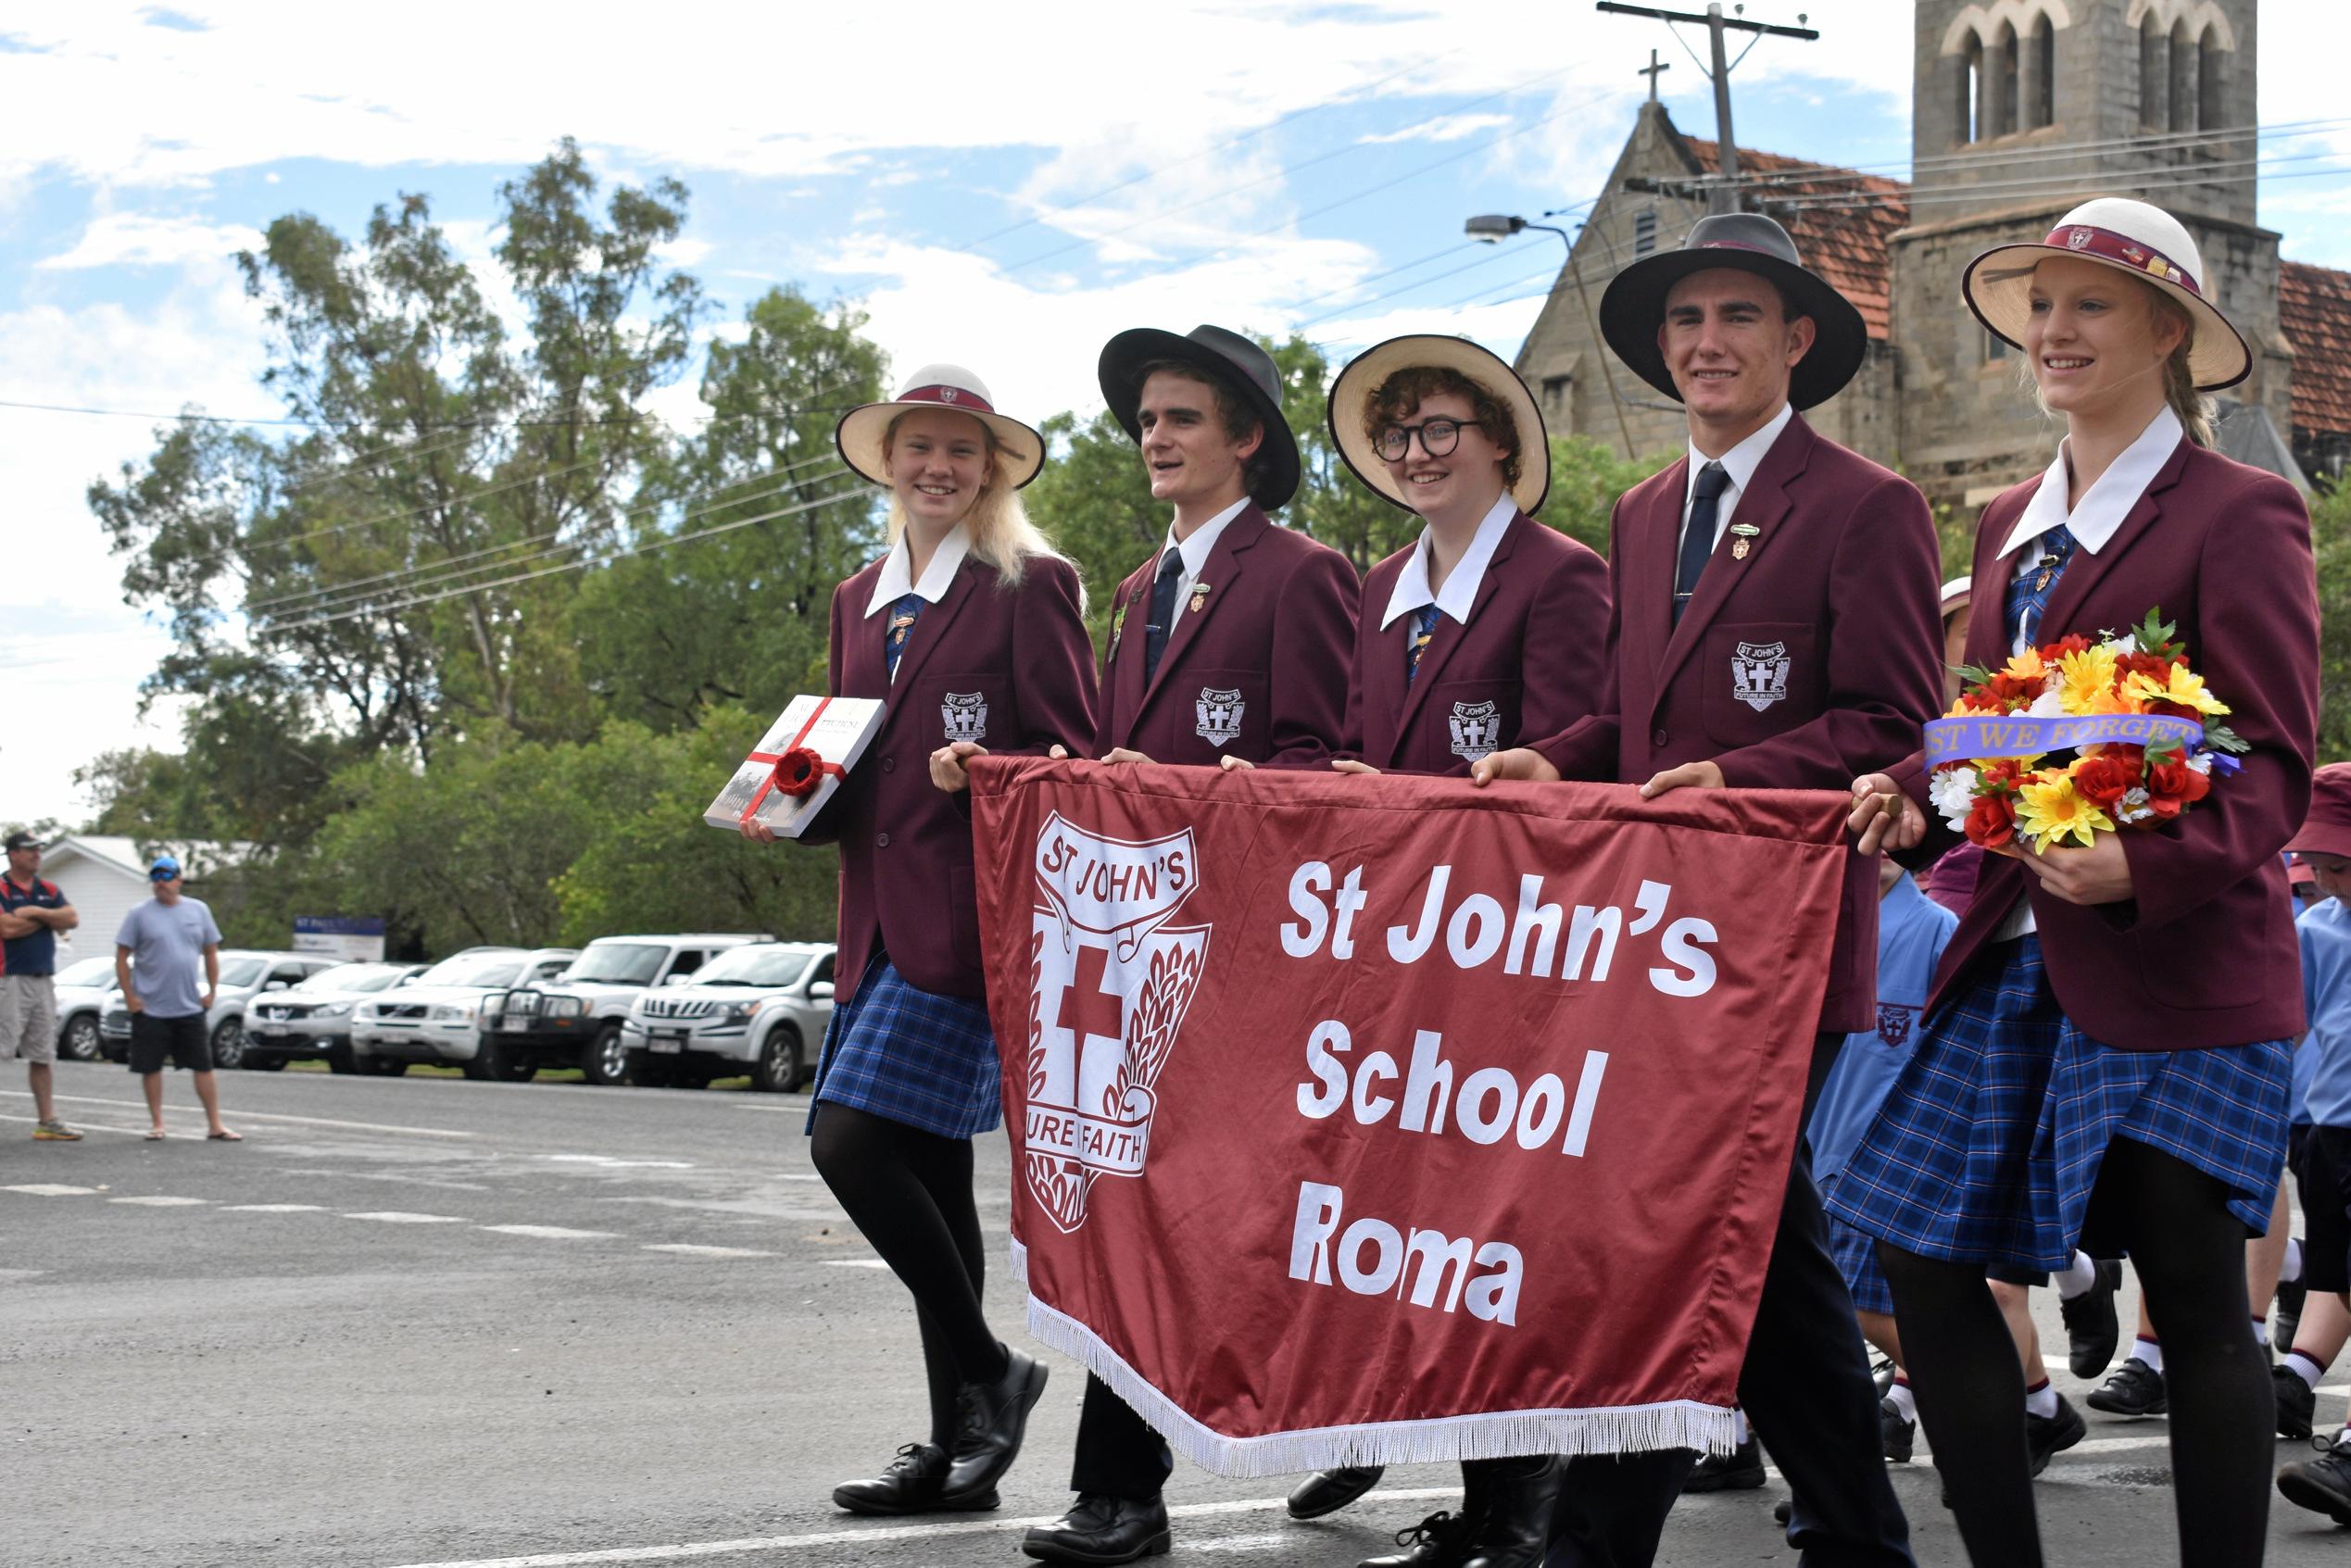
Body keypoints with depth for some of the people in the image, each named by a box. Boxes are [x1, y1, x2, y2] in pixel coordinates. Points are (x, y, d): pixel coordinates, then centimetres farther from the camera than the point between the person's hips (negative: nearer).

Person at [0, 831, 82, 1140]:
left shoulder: (49, 891, 15)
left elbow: (72, 919, 2)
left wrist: (36, 912, -10)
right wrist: (48, 919, -4)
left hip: (43, 982, 7)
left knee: (43, 1056, 10)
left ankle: (47, 1121, 16)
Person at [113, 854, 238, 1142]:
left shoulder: (198, 910, 6)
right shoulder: (139, 914, -2)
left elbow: (211, 951, 12)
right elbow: (122, 957, -2)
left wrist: (212, 991, 5)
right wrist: (129, 996, -8)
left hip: (191, 1008, 2)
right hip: (150, 1008, -2)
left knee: (203, 1066, 2)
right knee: (151, 1067, 4)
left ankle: (215, 1126, 6)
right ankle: (156, 1123, 16)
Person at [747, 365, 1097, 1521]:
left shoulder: (1031, 587, -2)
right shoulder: (860, 602, 19)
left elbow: (1076, 759, -5)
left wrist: (983, 770, -21)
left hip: (970, 916, -7)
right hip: (881, 923, 7)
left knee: (854, 1139, -17)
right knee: (928, 1176, 8)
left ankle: (986, 1369, -1)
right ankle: (960, 1446, 14)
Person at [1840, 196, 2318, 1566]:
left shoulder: (2238, 512, -6)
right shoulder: (2014, 525, 15)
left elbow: (2276, 763, -11)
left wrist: (2147, 863, -28)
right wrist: (1917, 796, 1)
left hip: (2178, 964, -7)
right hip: (2022, 953, 7)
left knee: (2196, 1303, 1)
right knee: (1923, 1258, 3)